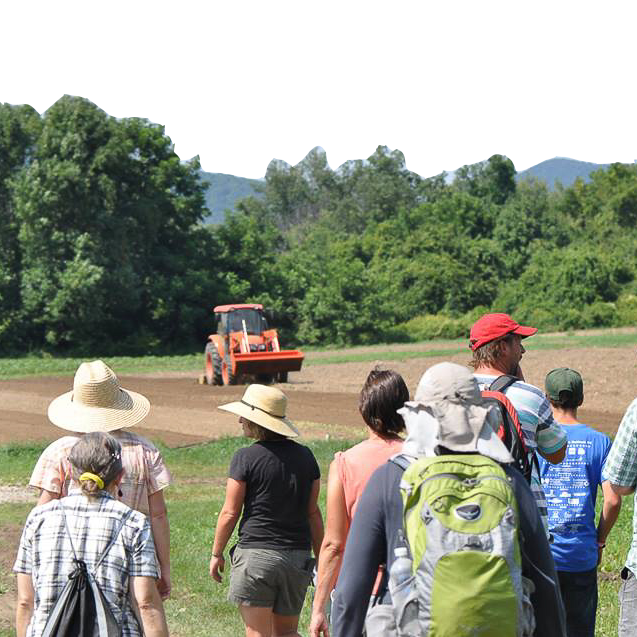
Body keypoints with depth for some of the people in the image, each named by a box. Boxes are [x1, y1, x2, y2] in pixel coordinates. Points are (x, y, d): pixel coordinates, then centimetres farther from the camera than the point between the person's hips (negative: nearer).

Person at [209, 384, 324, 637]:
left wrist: (217, 553, 7)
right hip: (298, 556, 5)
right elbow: (313, 513, 9)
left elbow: (230, 513, -5)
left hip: (256, 552, -5)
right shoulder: (305, 456, 6)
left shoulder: (246, 458, -9)